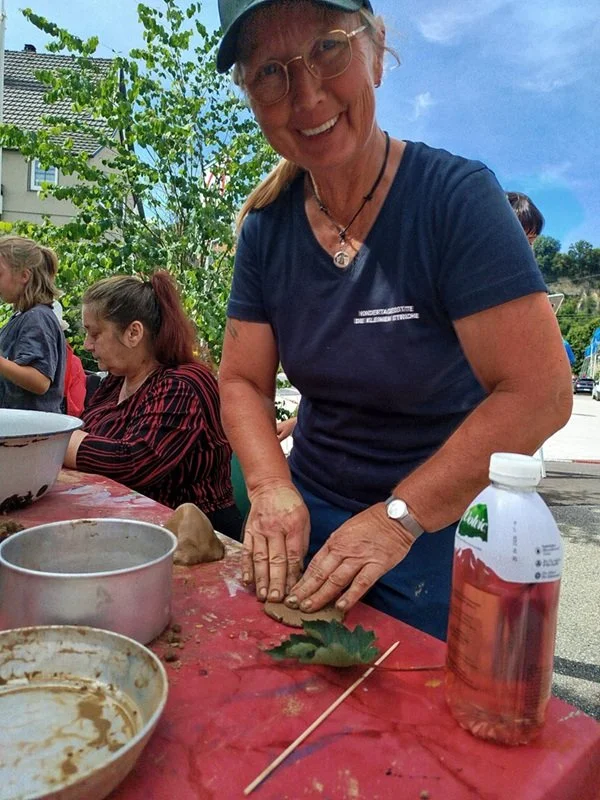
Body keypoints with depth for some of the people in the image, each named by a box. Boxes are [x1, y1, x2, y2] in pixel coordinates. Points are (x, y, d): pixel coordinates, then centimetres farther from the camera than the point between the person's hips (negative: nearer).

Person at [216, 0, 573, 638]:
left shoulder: (457, 196, -19)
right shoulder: (267, 228, -4)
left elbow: (540, 393, -23)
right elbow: (242, 382, -1)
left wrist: (399, 516, -24)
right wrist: (273, 489, -17)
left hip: (440, 533, -4)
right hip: (307, 519, 5)